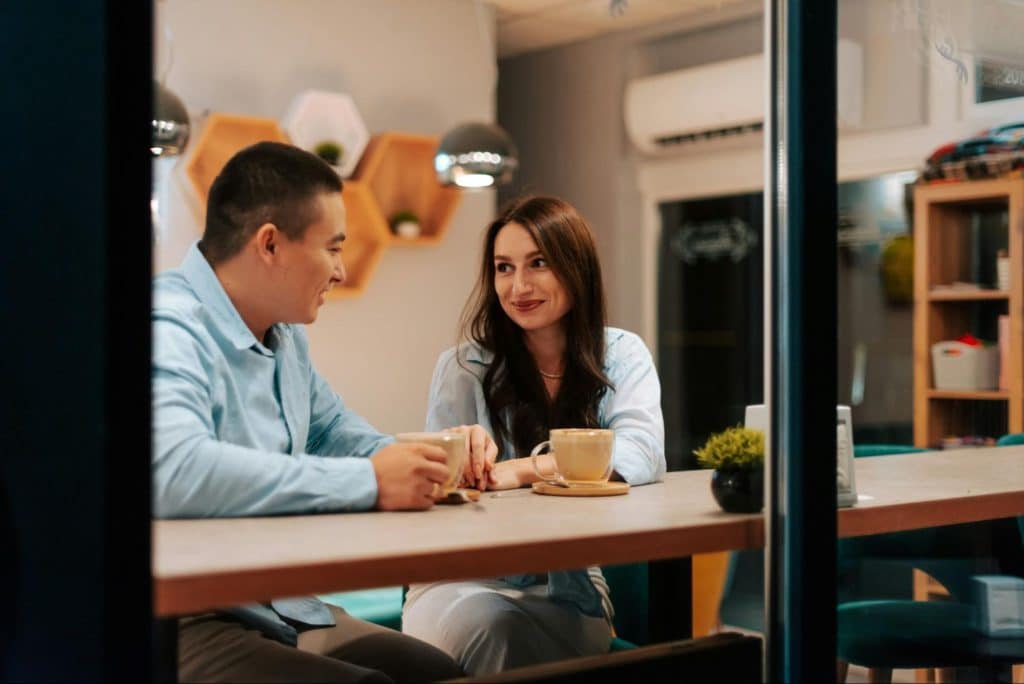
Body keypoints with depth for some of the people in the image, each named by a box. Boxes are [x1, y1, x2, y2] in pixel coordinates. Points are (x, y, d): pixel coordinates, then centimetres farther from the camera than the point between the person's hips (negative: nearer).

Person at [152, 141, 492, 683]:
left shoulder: (284, 335, 13)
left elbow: (334, 430, 28)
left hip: (285, 612, 9)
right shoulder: (171, 330, -19)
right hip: (184, 626, -9)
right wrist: (368, 482, -29)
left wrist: (424, 461, 7)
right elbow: (171, 472, -37)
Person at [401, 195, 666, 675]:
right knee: (491, 628, -34)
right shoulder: (464, 369, 4)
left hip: (569, 587, 0)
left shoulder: (622, 356, 5)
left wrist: (524, 470, -26)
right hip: (467, 581, 0)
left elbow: (642, 454, -13)